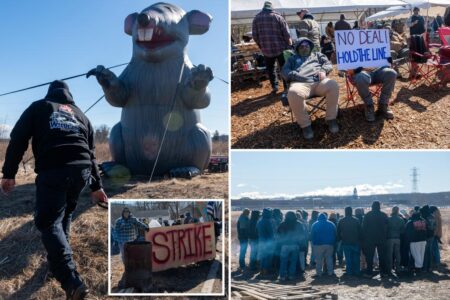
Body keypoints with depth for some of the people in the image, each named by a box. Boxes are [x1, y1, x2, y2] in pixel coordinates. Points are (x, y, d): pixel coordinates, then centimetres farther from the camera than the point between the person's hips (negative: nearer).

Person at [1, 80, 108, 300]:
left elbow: (18, 139, 7)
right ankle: (59, 259, 31)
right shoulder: (80, 114, 28)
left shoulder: (38, 107, 19)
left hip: (52, 171, -4)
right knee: (64, 214, 26)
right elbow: (91, 152, 27)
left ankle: (72, 281, -16)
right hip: (81, 169, 4)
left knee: (48, 222, -3)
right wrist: (96, 186, 30)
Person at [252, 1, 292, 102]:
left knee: (270, 68, 16)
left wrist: (261, 46, 16)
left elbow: (255, 35, 3)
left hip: (266, 49, 1)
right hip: (281, 47, -1)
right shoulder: (278, 17, -2)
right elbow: (286, 34, -4)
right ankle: (286, 88, 6)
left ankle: (274, 86, 13)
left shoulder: (257, 18, 4)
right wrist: (290, 45, 8)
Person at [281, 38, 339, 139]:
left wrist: (323, 71, -2)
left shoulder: (317, 55, 37)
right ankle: (305, 124, -24)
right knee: (293, 93, -40)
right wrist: (294, 75, -4)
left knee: (333, 85, -34)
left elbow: (328, 64, 22)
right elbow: (284, 71, 18)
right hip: (301, 83, -1)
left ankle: (331, 119, -18)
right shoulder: (293, 59, 34)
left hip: (319, 81, 2)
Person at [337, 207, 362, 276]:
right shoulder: (356, 220, -6)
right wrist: (360, 241, 4)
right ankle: (356, 271, 11)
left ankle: (349, 272, 7)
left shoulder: (341, 221, -2)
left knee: (348, 258, 6)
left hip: (345, 243, 1)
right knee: (356, 258, 8)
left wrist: (339, 239, 14)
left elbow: (338, 233, 3)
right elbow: (360, 232, -2)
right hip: (355, 242, -1)